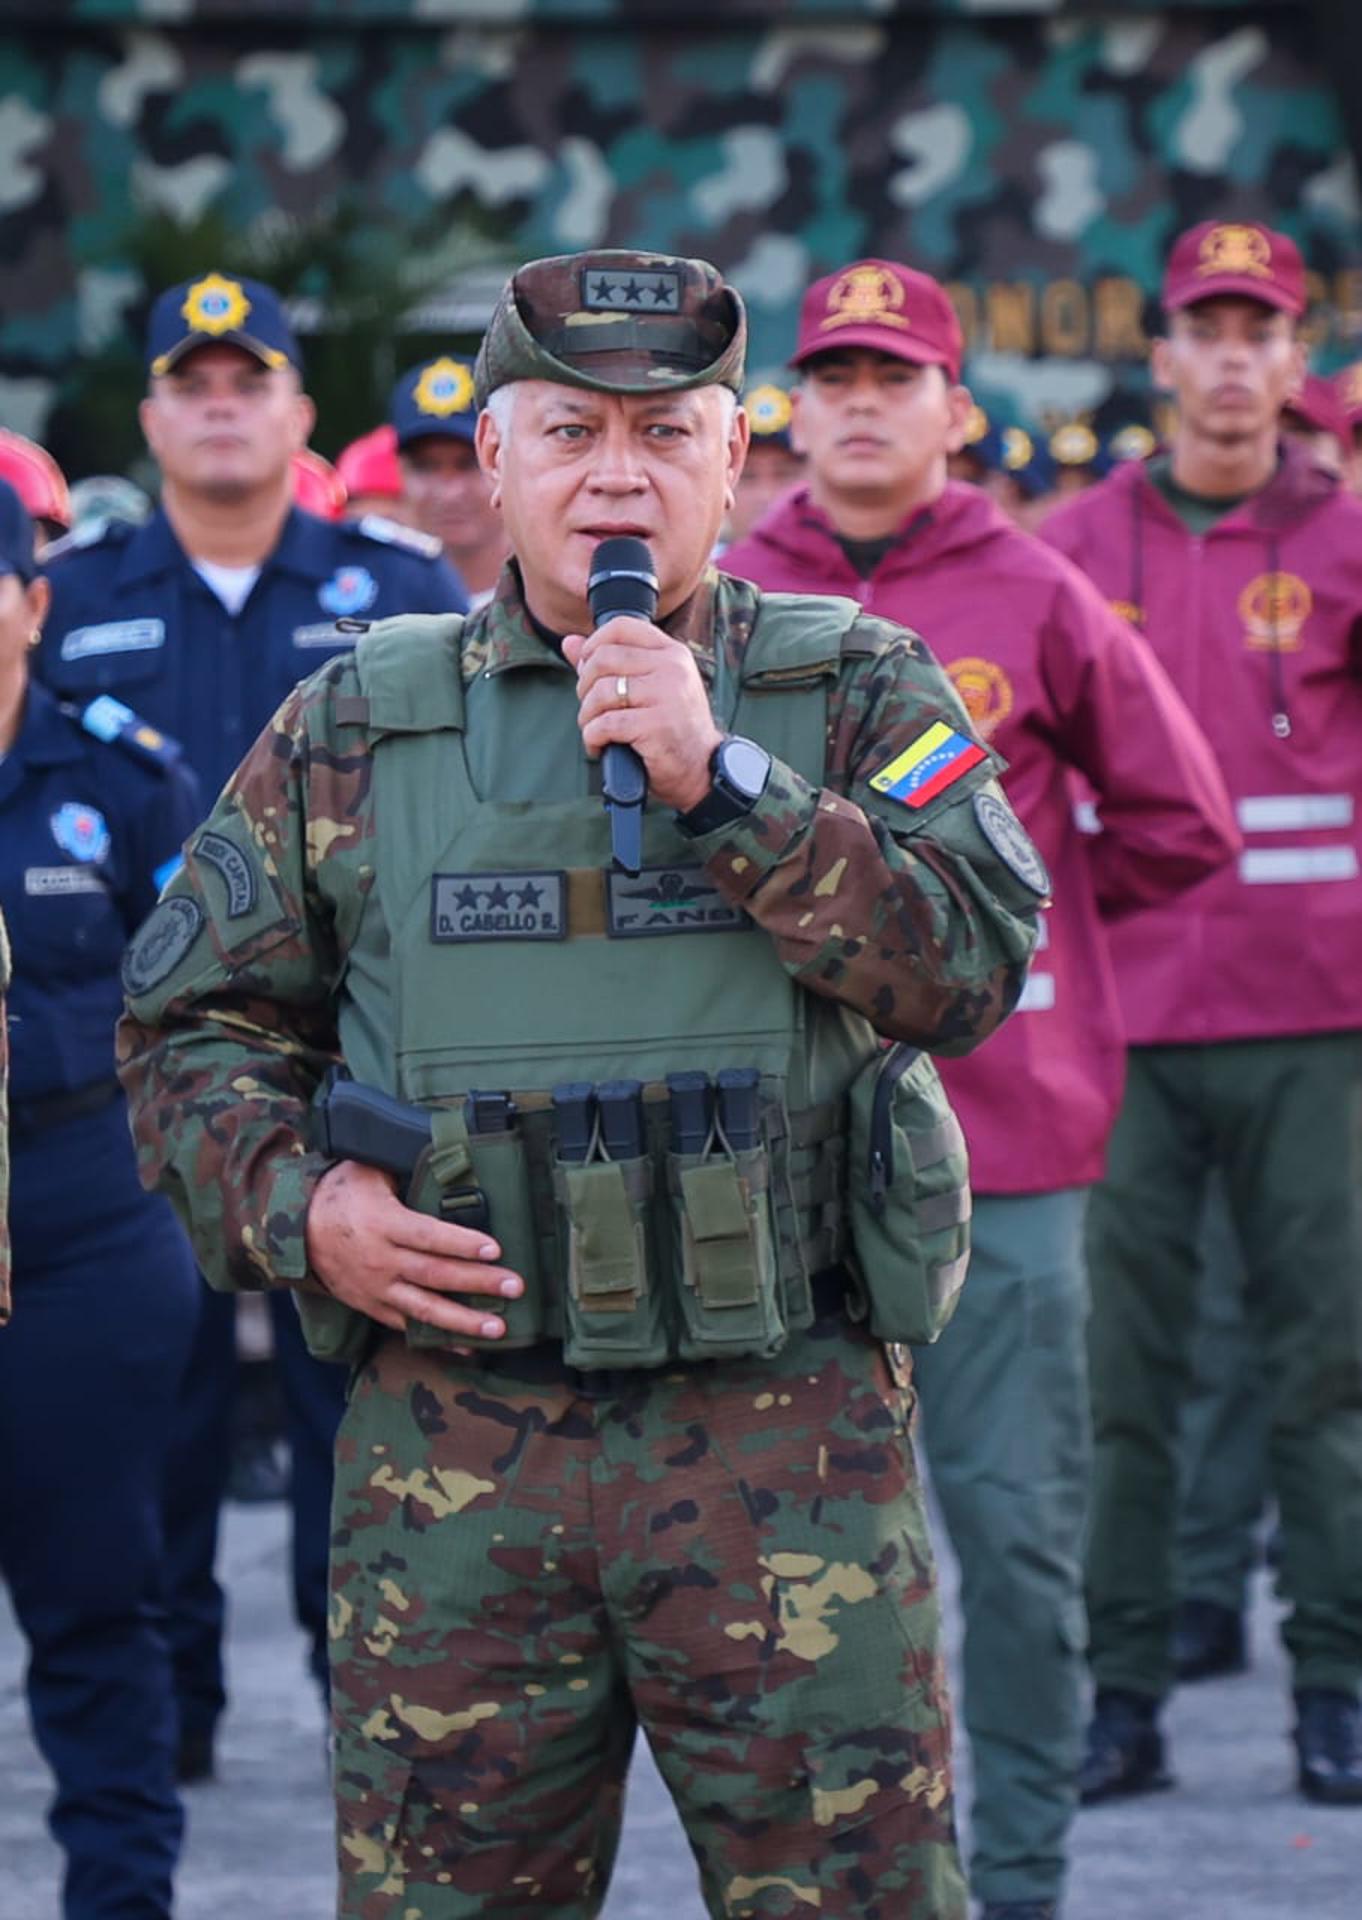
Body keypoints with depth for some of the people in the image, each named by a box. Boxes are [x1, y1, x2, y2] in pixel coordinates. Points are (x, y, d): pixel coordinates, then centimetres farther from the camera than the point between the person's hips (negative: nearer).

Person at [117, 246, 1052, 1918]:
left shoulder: (856, 694, 6)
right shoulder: (354, 731, 9)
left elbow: (971, 968, -9)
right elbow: (192, 1024, 14)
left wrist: (723, 782, -15)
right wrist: (296, 1205, -4)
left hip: (791, 1444, -1)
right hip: (452, 1449, 1)